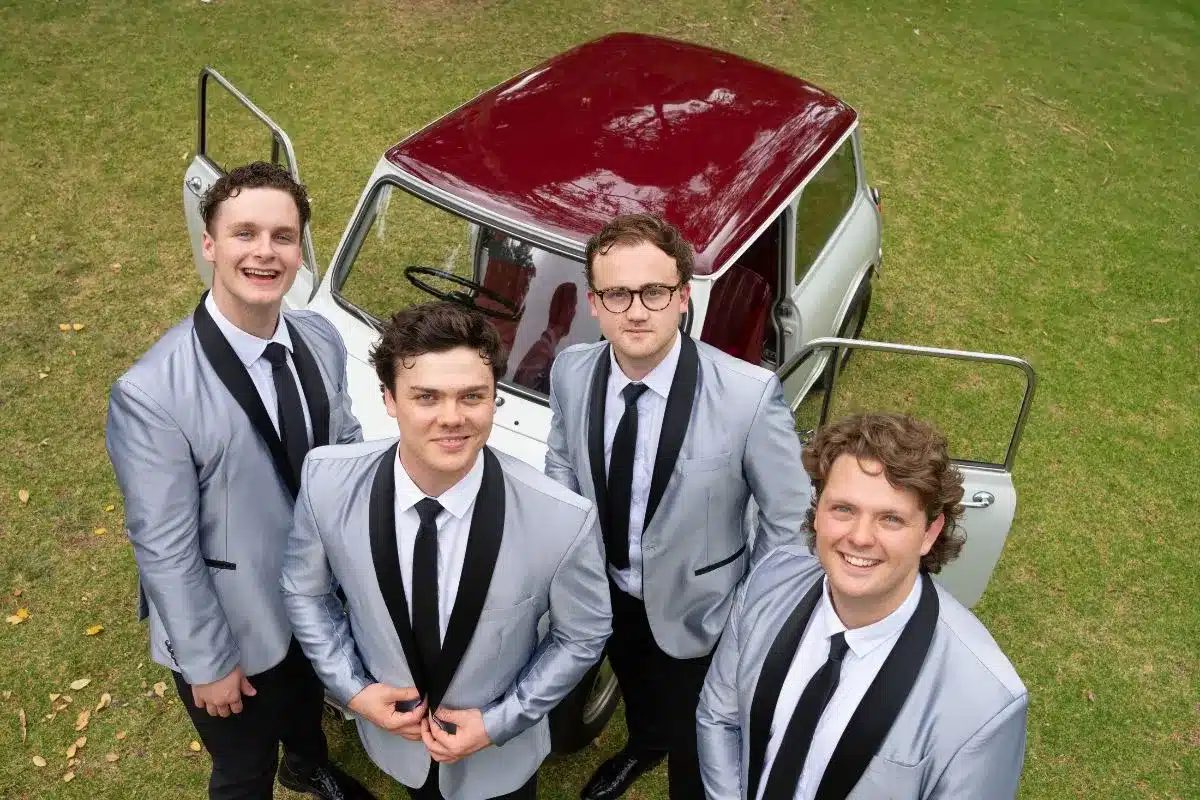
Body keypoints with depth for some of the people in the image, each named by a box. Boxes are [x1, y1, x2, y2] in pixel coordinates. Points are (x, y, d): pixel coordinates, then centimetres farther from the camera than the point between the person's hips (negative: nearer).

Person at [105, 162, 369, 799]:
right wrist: (209, 662, -13)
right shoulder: (150, 394, -31)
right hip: (233, 627, -5)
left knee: (307, 703, 35)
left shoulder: (321, 340, -12)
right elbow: (164, 549, -22)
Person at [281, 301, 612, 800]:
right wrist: (351, 688, -12)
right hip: (390, 730, 3)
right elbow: (304, 590, -5)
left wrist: (499, 721, -15)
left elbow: (583, 636, -13)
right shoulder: (328, 481, -25)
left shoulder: (564, 520, -32)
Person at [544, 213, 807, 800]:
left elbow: (790, 519, -19)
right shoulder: (570, 372, -19)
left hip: (695, 609, -4)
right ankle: (644, 743, 70)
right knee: (635, 686, 36)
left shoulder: (749, 394, -33)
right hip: (609, 592, 5)